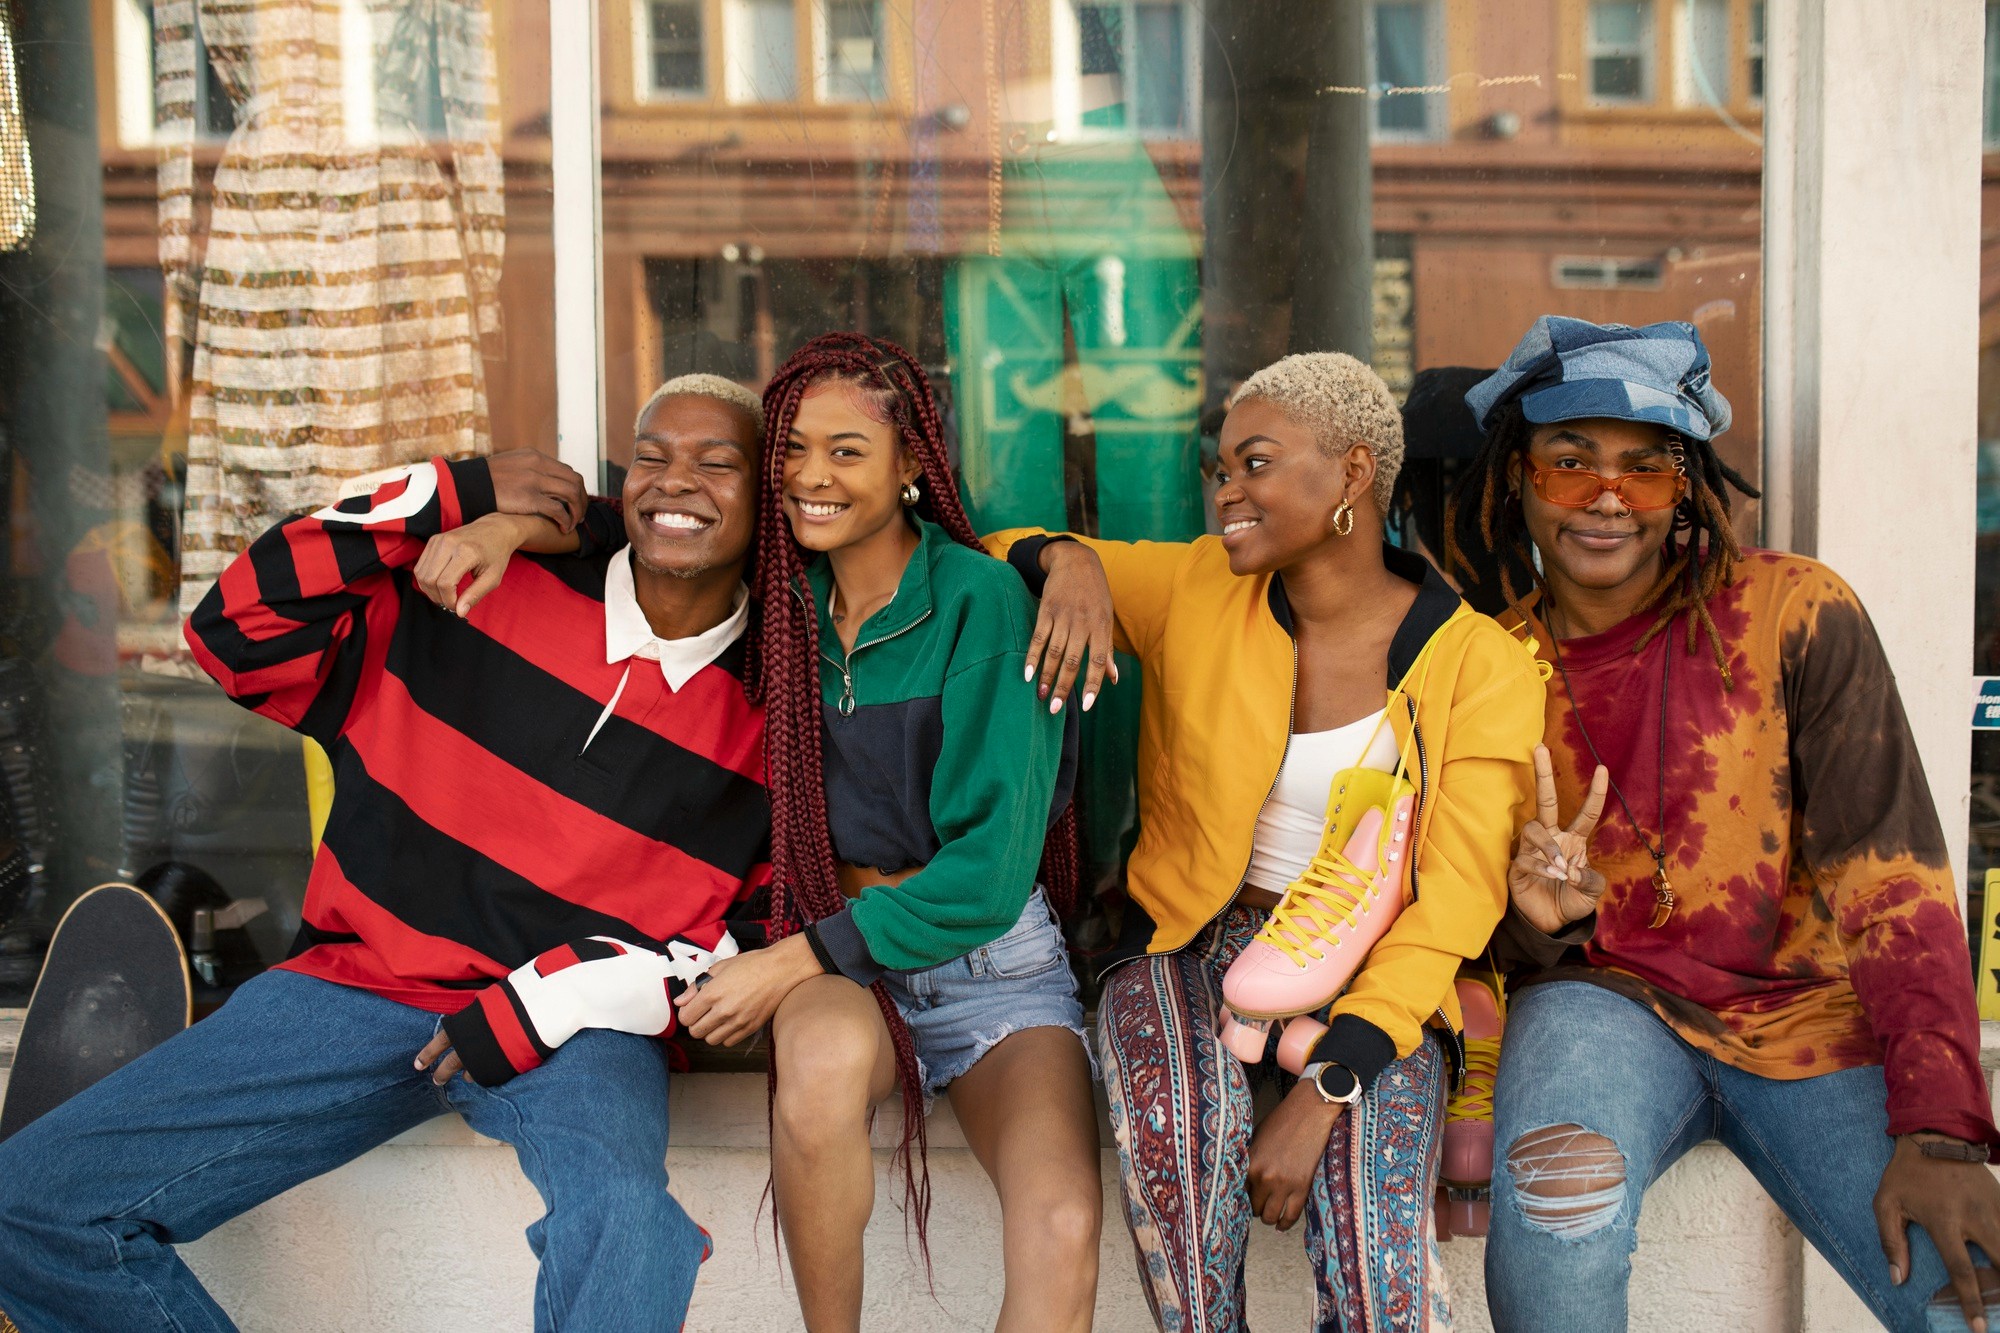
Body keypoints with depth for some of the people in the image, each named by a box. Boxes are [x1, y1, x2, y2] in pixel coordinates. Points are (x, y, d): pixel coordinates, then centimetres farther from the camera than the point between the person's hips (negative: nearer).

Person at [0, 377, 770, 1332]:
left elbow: (751, 925, 2)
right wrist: (448, 494, -6)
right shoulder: (488, 582, 1)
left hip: (571, 1028, -2)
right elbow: (239, 633, 1)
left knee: (623, 1223, -40)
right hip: (367, 982, 3)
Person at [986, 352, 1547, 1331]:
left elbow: (1453, 904, -10)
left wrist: (1319, 1093, -21)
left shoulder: (1481, 666, -4)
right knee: (1174, 1138, -35)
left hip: (1371, 985, -1)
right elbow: (999, 555, 15)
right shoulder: (1195, 589, 4)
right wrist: (1068, 563, -11)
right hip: (1190, 947, 2)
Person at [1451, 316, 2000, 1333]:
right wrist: (1535, 920, -16)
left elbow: (1887, 874, -11)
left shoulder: (1794, 612, -5)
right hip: (1609, 1005, 1)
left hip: (1810, 1015, -1)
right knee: (1556, 1202, -32)